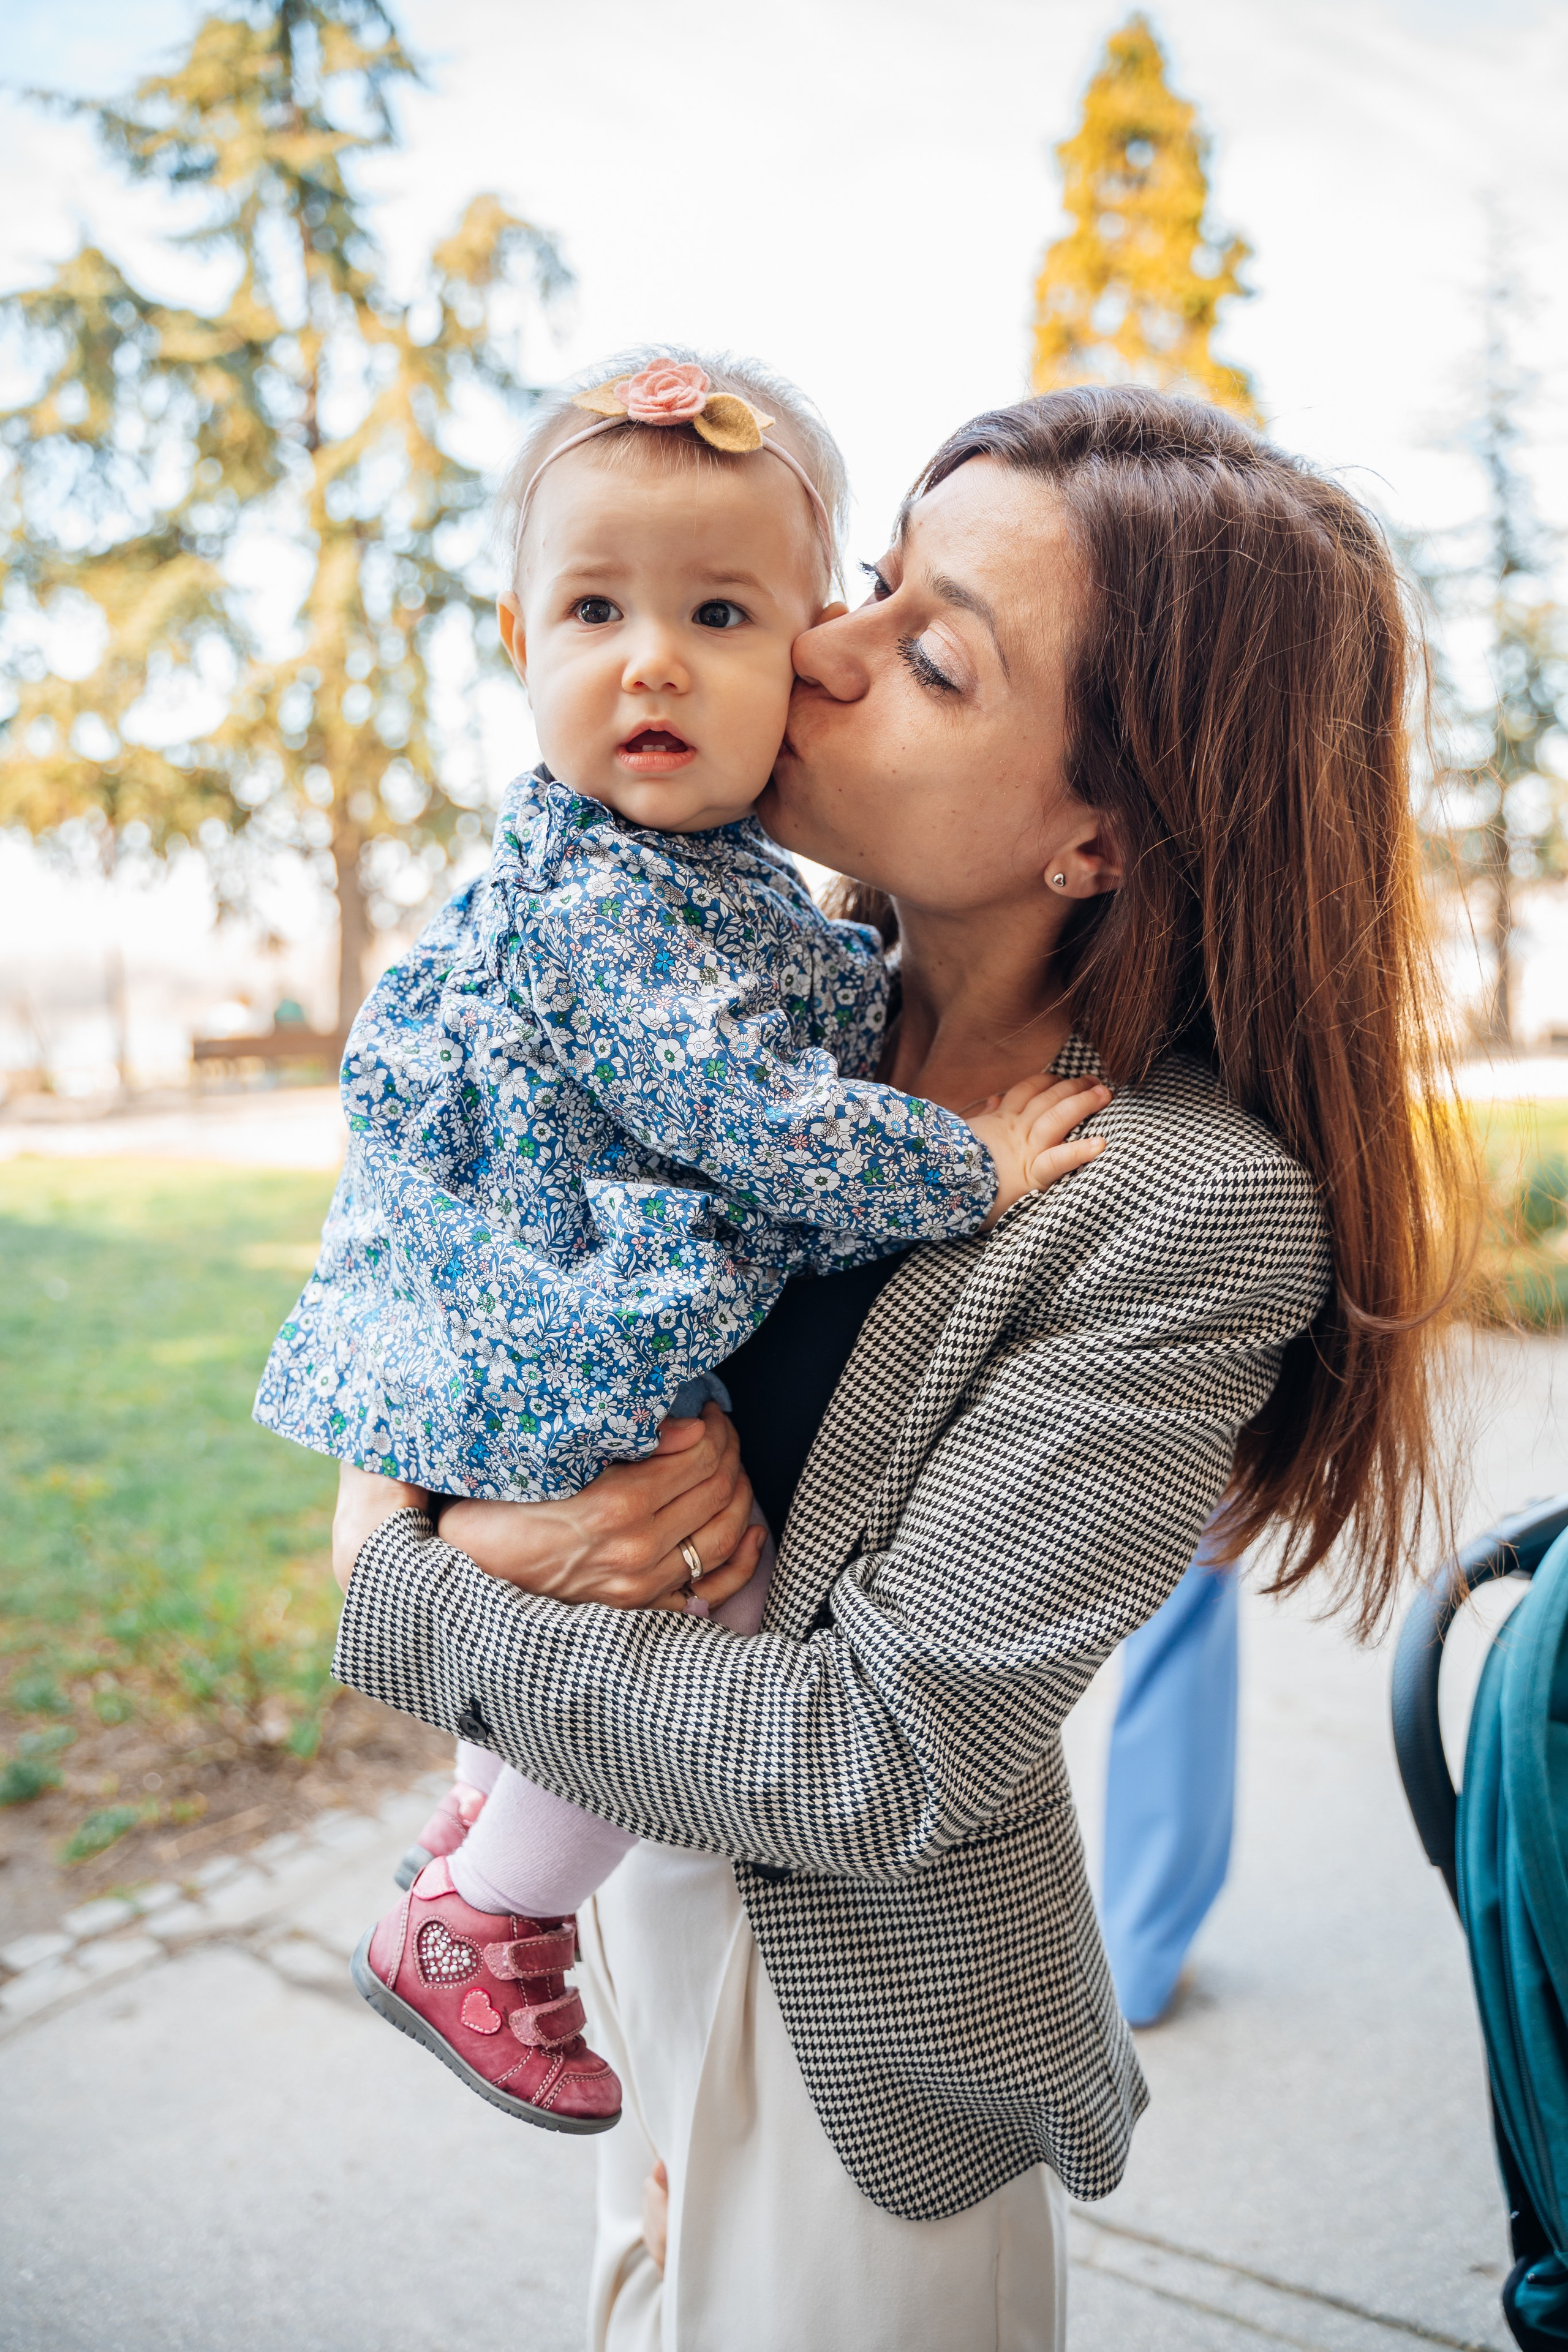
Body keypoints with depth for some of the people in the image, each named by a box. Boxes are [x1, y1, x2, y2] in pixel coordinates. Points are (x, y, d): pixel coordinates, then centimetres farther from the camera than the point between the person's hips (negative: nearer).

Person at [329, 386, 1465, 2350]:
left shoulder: (1198, 1209, -29)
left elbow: (872, 1762, -28)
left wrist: (393, 1589, -20)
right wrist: (494, 1503, -24)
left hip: (865, 1997, -6)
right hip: (641, 1859, 6)